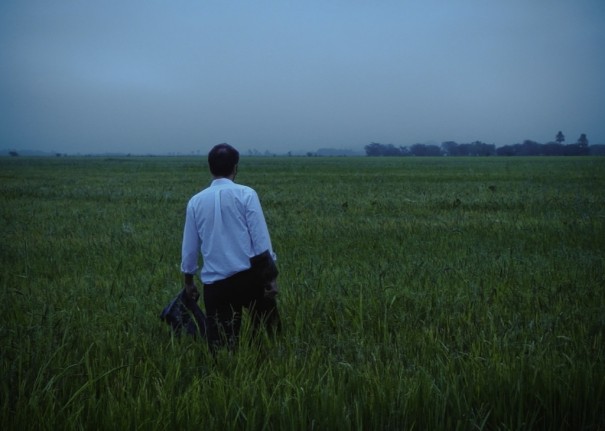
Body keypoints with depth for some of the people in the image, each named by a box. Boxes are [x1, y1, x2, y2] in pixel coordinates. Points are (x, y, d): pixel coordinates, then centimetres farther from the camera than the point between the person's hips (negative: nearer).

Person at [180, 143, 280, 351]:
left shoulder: (196, 201, 6)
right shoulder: (245, 194, -4)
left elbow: (190, 247, 13)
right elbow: (260, 240, -8)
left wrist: (188, 281, 26)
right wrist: (271, 276, -3)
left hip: (215, 283, 3)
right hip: (248, 276, -2)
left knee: (221, 344, 7)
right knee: (269, 333, 12)